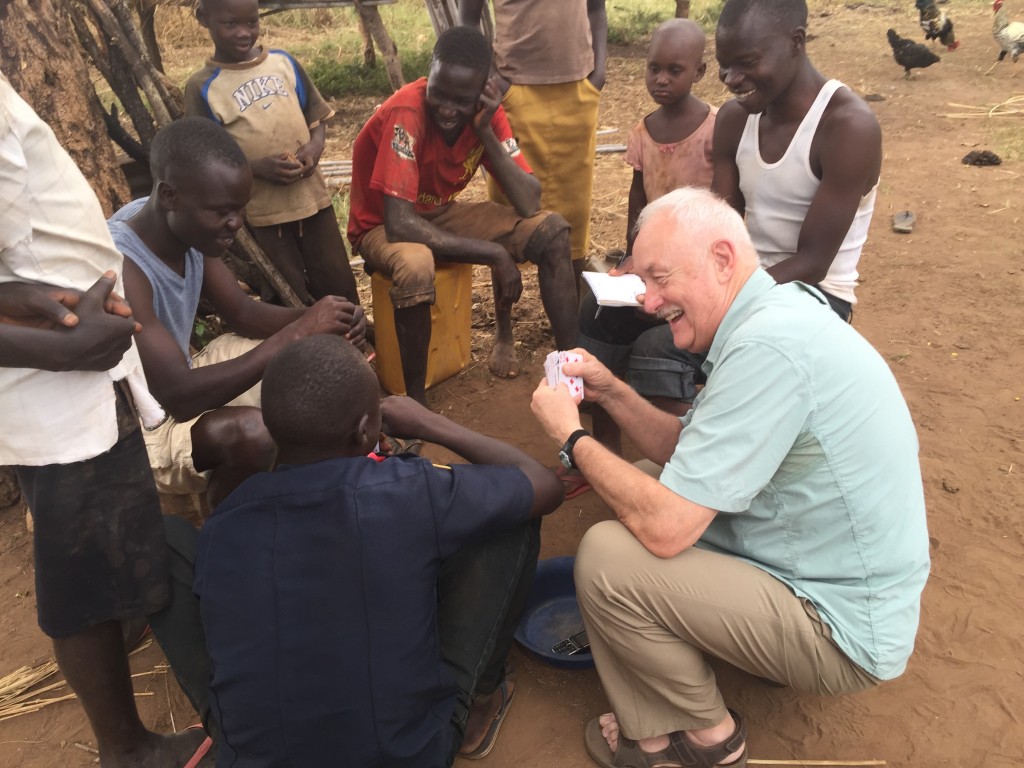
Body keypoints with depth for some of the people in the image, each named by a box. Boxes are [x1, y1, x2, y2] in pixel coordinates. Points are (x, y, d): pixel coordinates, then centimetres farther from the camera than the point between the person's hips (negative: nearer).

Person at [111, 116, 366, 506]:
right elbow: (179, 397, -35)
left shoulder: (187, 225, -7)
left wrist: (309, 319, -18)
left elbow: (243, 313, 3)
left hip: (179, 383, 8)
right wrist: (296, 333, -36)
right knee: (254, 434, -35)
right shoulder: (119, 266, -32)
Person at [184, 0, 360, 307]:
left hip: (312, 196, 3)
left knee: (340, 287, 10)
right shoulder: (202, 87, -6)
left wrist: (315, 146, -9)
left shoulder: (284, 62, 3)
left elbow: (317, 115, 12)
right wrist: (257, 167, -21)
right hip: (260, 212, -2)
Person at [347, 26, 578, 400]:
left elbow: (530, 205, -20)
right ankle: (416, 403, -21)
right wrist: (494, 254, -33)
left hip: (442, 214, 5)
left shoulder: (486, 112, -13)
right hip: (382, 227, -5)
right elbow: (400, 224, -36)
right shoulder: (405, 113, -30)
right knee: (416, 265, -41)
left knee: (551, 230, -12)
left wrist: (485, 132, -29)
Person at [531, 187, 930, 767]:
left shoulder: (767, 345, -29)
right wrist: (611, 392, -1)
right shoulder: (777, 314, 3)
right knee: (636, 494, 12)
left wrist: (573, 437, -15)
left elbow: (665, 527, -29)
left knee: (607, 557, -19)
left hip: (843, 632, -10)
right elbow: (688, 454, 10)